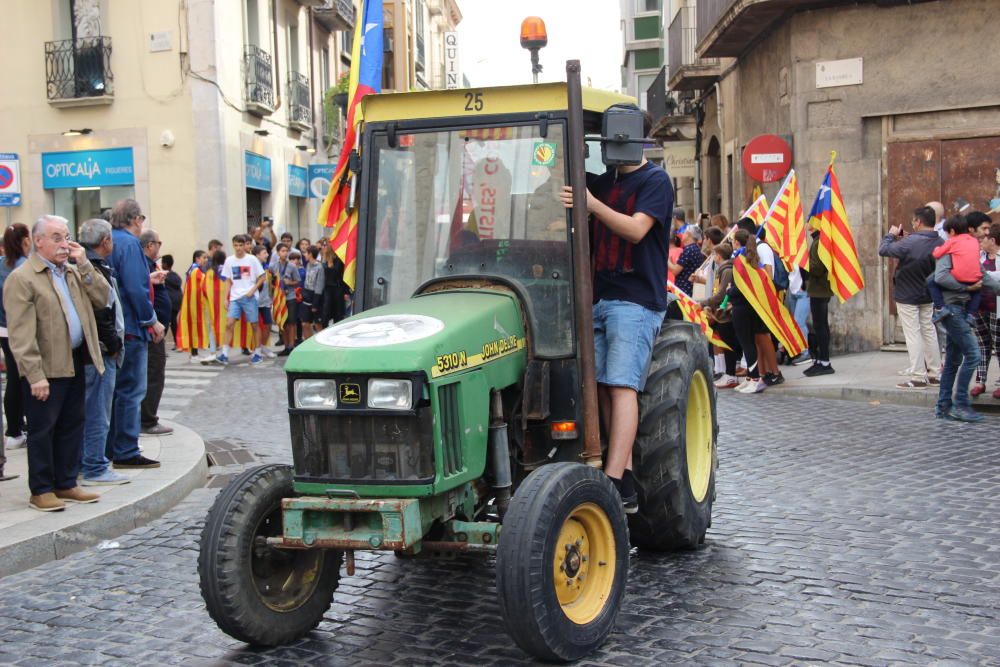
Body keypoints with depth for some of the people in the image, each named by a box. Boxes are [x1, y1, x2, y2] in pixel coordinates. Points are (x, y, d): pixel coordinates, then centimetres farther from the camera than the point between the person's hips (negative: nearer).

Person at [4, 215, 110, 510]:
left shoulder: (73, 271, 14)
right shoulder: (21, 278, -10)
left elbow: (102, 298, 7)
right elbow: (21, 335, -15)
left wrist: (84, 265, -2)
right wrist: (35, 376, -20)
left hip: (75, 363, 7)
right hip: (46, 368, -7)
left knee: (72, 425, 13)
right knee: (43, 430, 2)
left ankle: (67, 484, 23)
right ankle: (41, 491, 11)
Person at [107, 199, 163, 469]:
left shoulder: (108, 242, 13)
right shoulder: (129, 243, -14)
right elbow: (135, 288, -21)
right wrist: (152, 321, -14)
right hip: (130, 328, -9)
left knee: (115, 389, 16)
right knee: (131, 390, -4)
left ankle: (109, 448, 23)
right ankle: (126, 453, -1)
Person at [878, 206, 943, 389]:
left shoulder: (910, 242, -26)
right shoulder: (940, 243, -3)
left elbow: (883, 250, -21)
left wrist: (891, 235, -2)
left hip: (907, 296, -6)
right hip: (928, 295, 7)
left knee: (913, 334, -1)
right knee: (929, 331, 16)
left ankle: (918, 377, 0)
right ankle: (935, 372, 22)